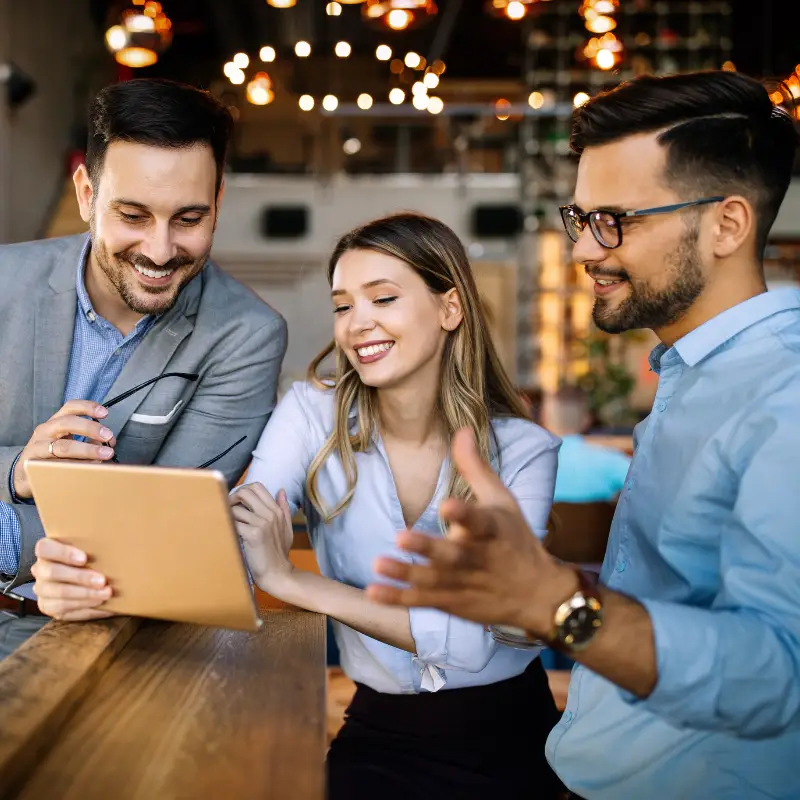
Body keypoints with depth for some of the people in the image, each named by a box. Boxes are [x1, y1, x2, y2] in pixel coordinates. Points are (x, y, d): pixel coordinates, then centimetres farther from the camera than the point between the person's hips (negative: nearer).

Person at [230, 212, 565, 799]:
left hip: (508, 741, 0)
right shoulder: (312, 416, -5)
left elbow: (472, 639, -20)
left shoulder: (523, 452, -10)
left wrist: (290, 580, -23)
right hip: (379, 734, 1)